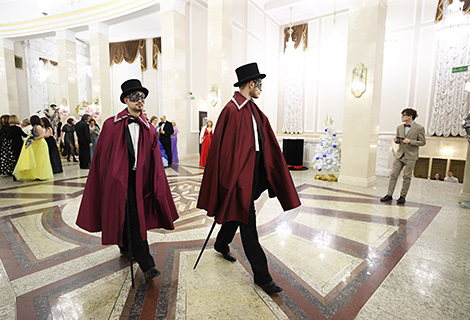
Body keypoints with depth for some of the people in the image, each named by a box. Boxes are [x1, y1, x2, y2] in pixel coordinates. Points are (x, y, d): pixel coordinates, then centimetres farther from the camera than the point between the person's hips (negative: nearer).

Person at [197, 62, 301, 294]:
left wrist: (272, 170, 12)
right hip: (239, 172, -9)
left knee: (239, 212, 23)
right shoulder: (232, 110, -14)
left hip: (253, 171, 9)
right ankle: (261, 275, 14)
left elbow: (266, 143, 14)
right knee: (247, 222, 0)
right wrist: (229, 179, -15)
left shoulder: (253, 110, 12)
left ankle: (221, 245, 48)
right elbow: (224, 147, -16)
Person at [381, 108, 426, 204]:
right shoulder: (399, 127, 10)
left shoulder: (419, 128, -4)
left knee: (406, 177, 1)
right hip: (400, 155, 4)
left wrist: (410, 141, -17)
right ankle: (389, 195, 5)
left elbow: (422, 142, -3)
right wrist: (396, 140, -3)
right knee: (393, 174, 0)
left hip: (411, 156, -4)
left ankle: (403, 196, 12)